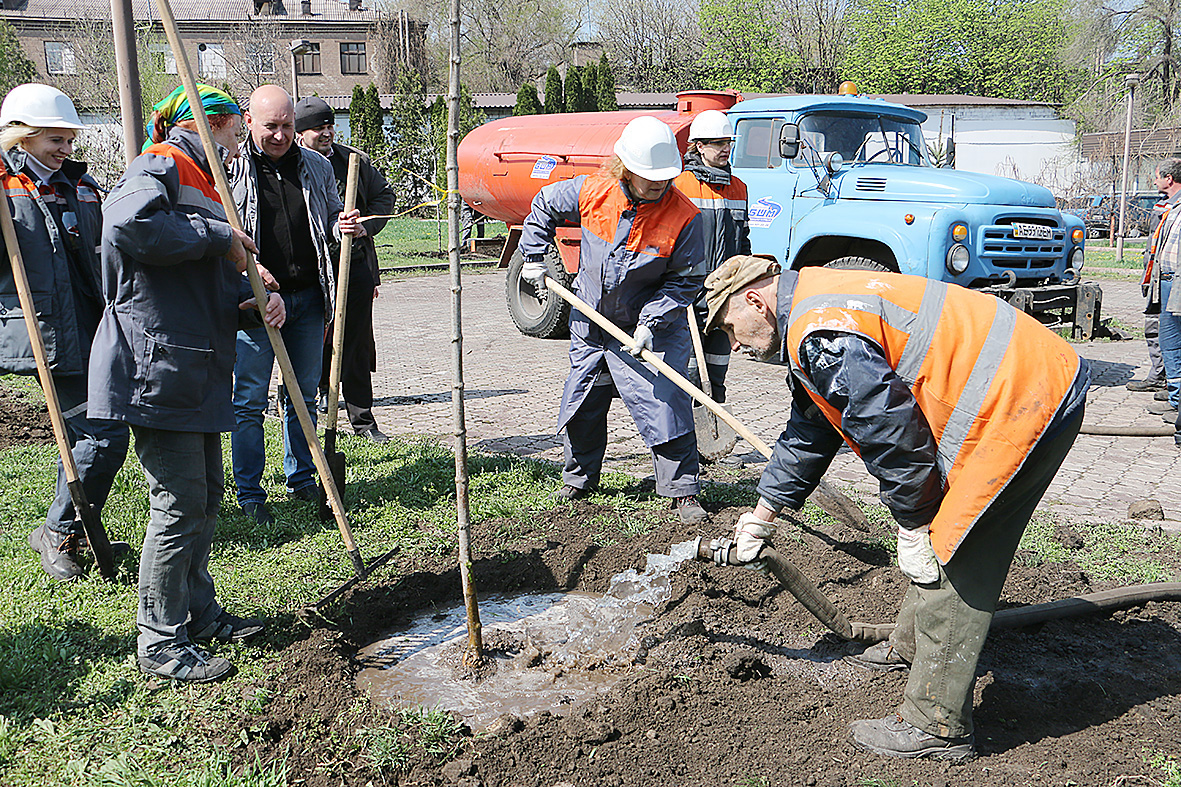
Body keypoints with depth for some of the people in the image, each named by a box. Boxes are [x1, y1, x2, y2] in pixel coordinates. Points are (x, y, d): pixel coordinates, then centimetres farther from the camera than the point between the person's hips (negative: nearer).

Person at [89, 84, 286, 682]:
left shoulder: (202, 181, 23)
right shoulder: (159, 167, -8)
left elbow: (217, 282, 23)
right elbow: (129, 224, -31)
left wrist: (257, 302, 1)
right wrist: (219, 236, -21)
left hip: (197, 368, 10)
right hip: (157, 364, -10)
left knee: (207, 493, 16)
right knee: (179, 504, -6)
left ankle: (198, 613, 30)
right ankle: (160, 643, 7)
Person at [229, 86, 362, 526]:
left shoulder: (316, 167, 9)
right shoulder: (229, 167, -3)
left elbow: (332, 215, 22)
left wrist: (344, 226, -2)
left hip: (308, 298, 4)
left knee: (303, 396, 13)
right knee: (249, 399, 1)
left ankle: (302, 480, 27)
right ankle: (249, 493, 12)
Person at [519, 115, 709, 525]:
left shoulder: (683, 217, -20)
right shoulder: (591, 192, -14)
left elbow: (684, 281, -13)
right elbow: (543, 207, 6)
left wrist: (650, 323, -22)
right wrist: (534, 258, 5)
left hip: (652, 329, -3)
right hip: (590, 322, 3)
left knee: (665, 406, -11)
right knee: (582, 404, 14)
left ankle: (682, 490, 4)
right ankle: (579, 477, 35)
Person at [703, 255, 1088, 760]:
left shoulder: (822, 331, -19)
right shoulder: (810, 320, 17)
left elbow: (890, 428, -21)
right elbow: (808, 433, 27)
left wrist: (913, 526, -10)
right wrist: (763, 514, 33)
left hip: (1021, 406, -11)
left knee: (949, 562, -6)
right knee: (940, 536, 23)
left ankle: (935, 728, 3)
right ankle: (912, 646, 42)